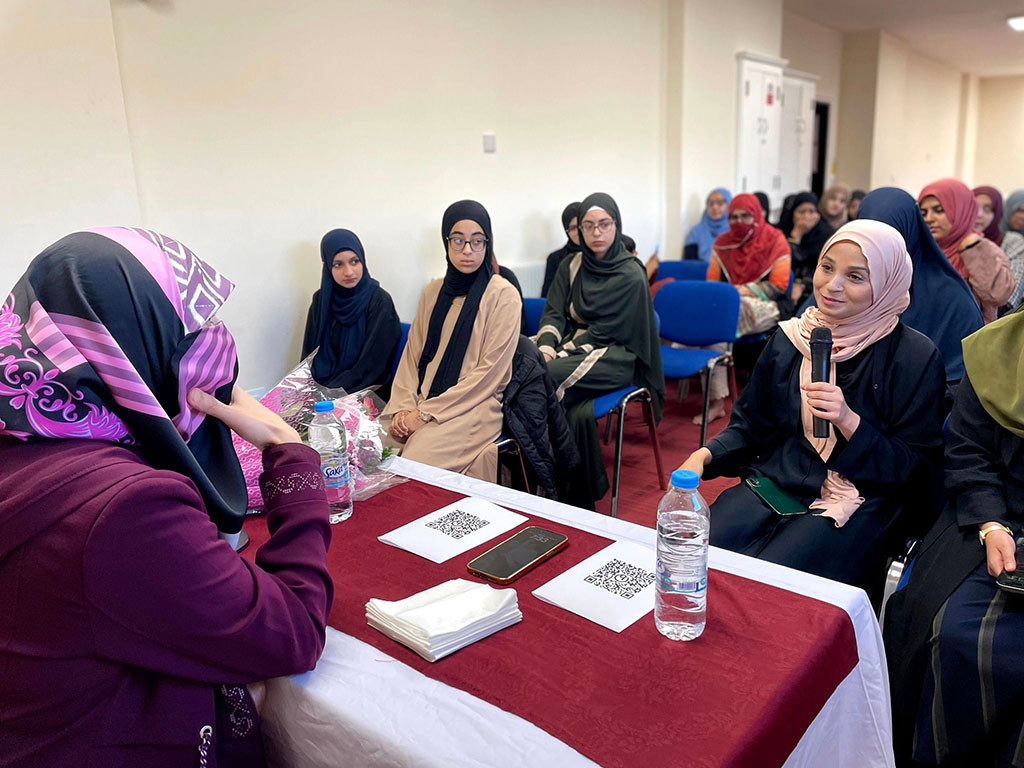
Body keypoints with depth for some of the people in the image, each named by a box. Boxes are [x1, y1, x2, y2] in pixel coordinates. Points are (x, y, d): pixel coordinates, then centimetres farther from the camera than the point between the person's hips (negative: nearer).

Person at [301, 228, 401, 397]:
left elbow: (371, 367, -12)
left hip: (367, 393, -4)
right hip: (319, 388, 4)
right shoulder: (321, 299, 4)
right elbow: (309, 354, 9)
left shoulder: (380, 302, -10)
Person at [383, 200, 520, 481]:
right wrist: (403, 408, -7)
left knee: (413, 465, -26)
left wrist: (426, 413, -13)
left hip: (475, 405, -5)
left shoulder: (502, 295, -6)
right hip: (422, 403, 5)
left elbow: (490, 371, -11)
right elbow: (412, 355, 11)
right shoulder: (433, 292, 12)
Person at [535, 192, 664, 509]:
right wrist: (546, 347, -17)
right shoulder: (571, 266, 11)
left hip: (614, 357, -4)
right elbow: (553, 313, 3)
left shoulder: (631, 275, -6)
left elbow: (603, 331, -11)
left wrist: (560, 355, -17)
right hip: (573, 349, 5)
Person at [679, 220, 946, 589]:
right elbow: (751, 424, 13)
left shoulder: (915, 356, -5)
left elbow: (915, 466, -5)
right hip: (775, 479, 4)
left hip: (857, 502, -3)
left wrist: (848, 421, -20)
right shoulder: (789, 337, 7)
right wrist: (704, 455, -6)